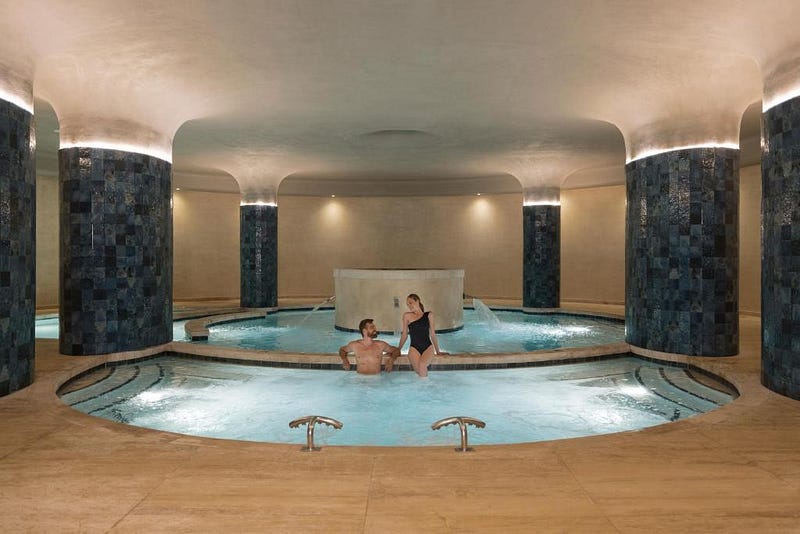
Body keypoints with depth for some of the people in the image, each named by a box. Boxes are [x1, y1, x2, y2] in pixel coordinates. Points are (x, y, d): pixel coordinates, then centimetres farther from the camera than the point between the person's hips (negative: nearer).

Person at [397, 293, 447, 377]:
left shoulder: (429, 315, 10)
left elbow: (432, 334, 15)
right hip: (414, 348, 0)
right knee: (419, 371, -28)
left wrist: (438, 351, 16)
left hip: (428, 347, 0)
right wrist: (398, 349, 21)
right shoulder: (407, 316, 8)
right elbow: (404, 334, 17)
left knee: (422, 365, -31)